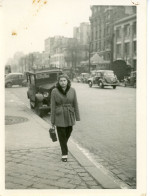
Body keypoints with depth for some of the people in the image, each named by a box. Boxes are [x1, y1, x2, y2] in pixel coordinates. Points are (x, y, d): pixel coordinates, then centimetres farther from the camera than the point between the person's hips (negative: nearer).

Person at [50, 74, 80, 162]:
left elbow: (75, 104, 0)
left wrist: (77, 118, 0)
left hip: (70, 116, 3)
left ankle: (64, 145, 48)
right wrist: (52, 120, -4)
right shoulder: (54, 91, -9)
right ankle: (64, 154, 13)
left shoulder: (72, 90, -5)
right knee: (62, 135, 1)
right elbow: (53, 106, -6)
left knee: (68, 133, 18)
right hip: (59, 116, -2)